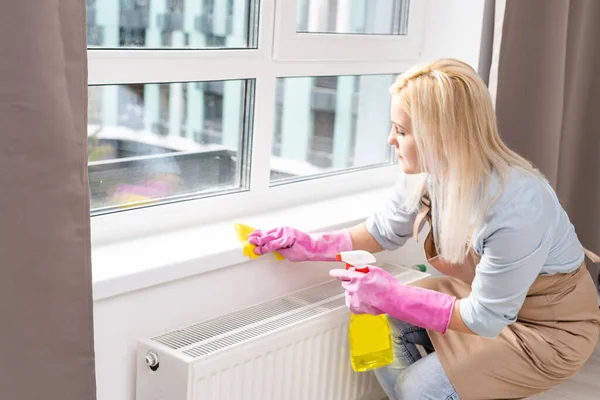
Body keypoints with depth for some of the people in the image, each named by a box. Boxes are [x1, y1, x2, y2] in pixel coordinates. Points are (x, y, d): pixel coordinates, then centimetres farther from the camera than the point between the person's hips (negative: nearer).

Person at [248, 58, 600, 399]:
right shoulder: (427, 172, -18)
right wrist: (313, 247, -8)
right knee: (383, 322, -7)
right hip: (487, 288, 6)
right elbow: (385, 231, 3)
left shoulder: (516, 210, -38)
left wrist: (391, 296, -27)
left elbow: (484, 319, -25)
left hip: (552, 326, -6)